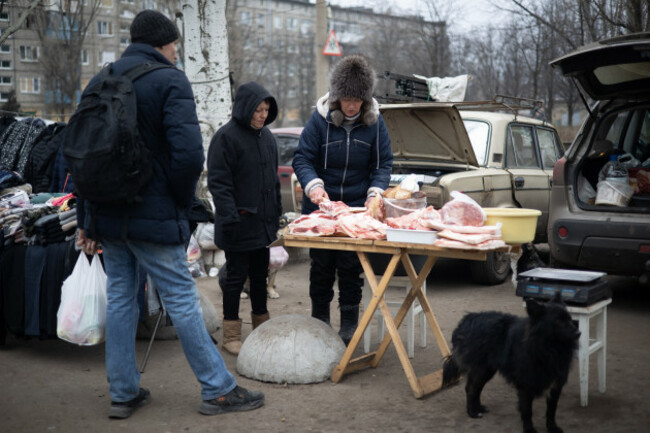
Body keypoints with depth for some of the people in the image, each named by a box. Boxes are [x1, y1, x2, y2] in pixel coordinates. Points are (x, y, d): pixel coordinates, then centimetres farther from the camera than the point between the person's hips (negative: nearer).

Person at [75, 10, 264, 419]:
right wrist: (182, 203, -4)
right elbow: (189, 154, -22)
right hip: (152, 215, -6)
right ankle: (218, 390, 10)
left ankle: (124, 393, 21)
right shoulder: (170, 81, -10)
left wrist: (86, 220, 16)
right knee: (183, 299, 1)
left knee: (120, 298, 14)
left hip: (106, 213, 7)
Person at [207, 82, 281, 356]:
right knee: (236, 277, 1)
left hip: (263, 221, 7)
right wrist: (229, 217, -22)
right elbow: (218, 181, -17)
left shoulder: (266, 135, 12)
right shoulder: (226, 137, -13)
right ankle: (231, 336, 12)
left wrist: (276, 211, 17)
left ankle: (262, 327, 30)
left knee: (260, 274, 16)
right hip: (239, 224, -7)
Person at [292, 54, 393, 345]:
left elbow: (383, 163, 2)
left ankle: (349, 324, 14)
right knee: (321, 265, 10)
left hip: (357, 208, 0)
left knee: (350, 267, 1)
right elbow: (302, 158, -8)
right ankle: (320, 319, 25)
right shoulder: (320, 119, -8)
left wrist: (375, 191, -15)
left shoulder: (374, 122, -3)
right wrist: (313, 185, -26)